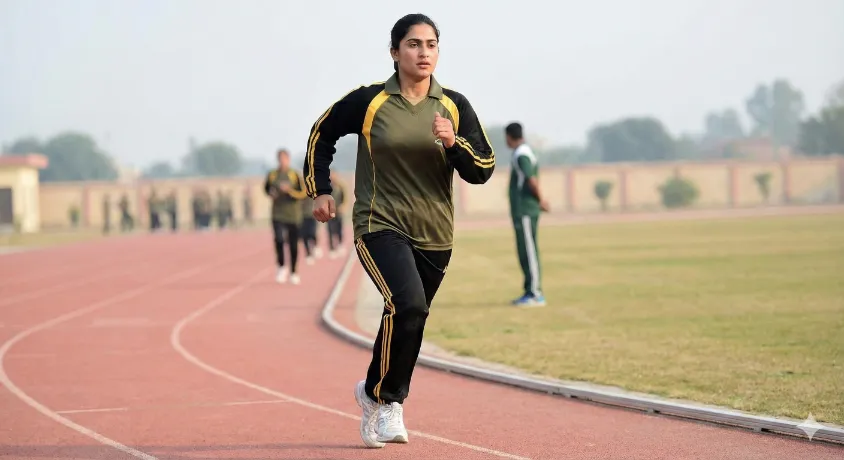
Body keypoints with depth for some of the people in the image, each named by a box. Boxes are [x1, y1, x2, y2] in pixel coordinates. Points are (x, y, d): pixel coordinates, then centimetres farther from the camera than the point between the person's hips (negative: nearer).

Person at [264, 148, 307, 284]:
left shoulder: (295, 175, -4)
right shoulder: (272, 175, 2)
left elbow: (303, 193, -7)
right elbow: (266, 188, 19)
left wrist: (289, 190, -22)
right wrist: (271, 193, -2)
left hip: (293, 215, -1)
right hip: (278, 214, 1)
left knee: (293, 245, 5)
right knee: (278, 239, -18)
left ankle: (293, 272, 21)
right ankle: (282, 266, 1)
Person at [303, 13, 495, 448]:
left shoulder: (454, 106, 2)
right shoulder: (368, 101, -4)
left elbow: (483, 169, 0)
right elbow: (321, 134, 11)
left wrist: (453, 143, -17)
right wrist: (320, 190, 8)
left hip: (434, 236, 4)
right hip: (380, 227, -4)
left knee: (409, 321, 11)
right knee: (407, 306, -25)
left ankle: (374, 392, 37)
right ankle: (389, 400, -6)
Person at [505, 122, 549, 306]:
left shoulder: (521, 155, -14)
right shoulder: (525, 152, 16)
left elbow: (531, 179, -25)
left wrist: (540, 200, -14)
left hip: (525, 211, -10)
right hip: (524, 210, 10)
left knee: (528, 251, -8)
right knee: (525, 252, 13)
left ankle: (535, 294, -7)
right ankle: (531, 291, 18)